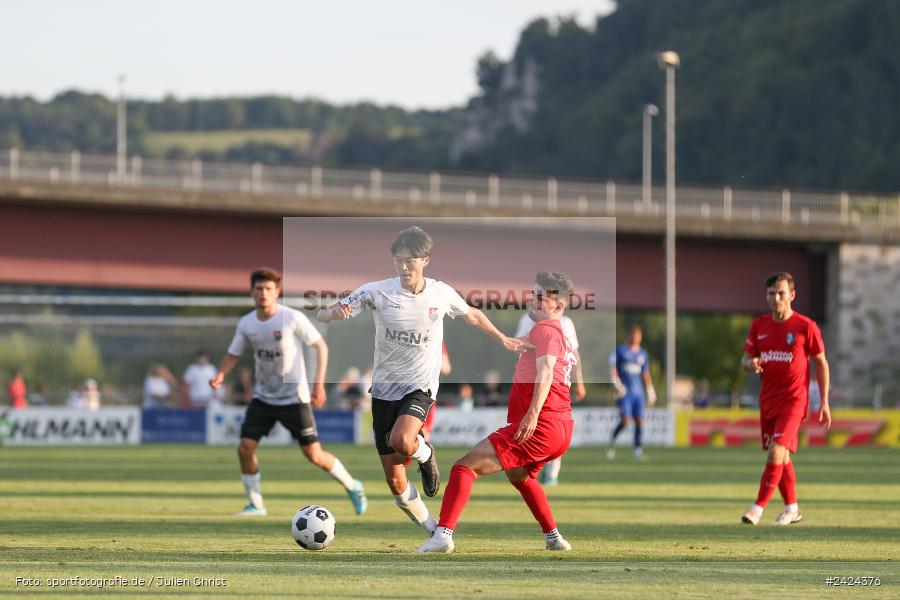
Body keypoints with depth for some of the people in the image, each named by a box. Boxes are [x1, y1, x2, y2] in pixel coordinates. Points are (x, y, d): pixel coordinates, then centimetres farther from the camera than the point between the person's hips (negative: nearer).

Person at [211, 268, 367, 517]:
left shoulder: (293, 318, -15)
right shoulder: (246, 323, -1)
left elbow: (321, 346, -9)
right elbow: (233, 354, 8)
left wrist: (319, 383, -17)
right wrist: (220, 375, -13)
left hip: (294, 398, -4)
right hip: (263, 397, 4)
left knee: (314, 455, -5)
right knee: (245, 448, -9)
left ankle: (352, 487, 20)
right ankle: (255, 504, 7)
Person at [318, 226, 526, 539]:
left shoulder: (441, 293, -5)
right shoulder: (377, 291, -10)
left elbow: (471, 315, 17)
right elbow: (323, 316, -12)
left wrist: (502, 339, 20)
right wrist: (334, 311, -34)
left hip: (421, 386, -1)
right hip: (384, 389, 2)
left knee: (400, 441, -33)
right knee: (395, 482, 1)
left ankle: (425, 454, 3)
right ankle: (434, 531, 22)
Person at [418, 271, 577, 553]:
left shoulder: (544, 330, -8)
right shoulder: (564, 337, 23)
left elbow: (545, 372, -23)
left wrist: (533, 414, -35)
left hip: (539, 427, -10)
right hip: (562, 430, 10)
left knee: (465, 466, -15)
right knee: (519, 475, 39)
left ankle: (443, 534, -29)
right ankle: (554, 538, 38)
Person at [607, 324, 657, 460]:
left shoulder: (643, 354, 15)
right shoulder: (620, 350, 2)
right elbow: (612, 367, -7)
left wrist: (651, 392, 18)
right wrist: (617, 383, -18)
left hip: (638, 392, 4)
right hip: (624, 392, -4)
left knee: (639, 420, -4)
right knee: (625, 420, -14)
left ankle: (638, 450, 0)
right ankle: (612, 442, 8)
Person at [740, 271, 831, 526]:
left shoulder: (805, 326, -7)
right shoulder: (759, 325, 6)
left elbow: (821, 363, 0)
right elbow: (746, 359, 11)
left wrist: (824, 402, -2)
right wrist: (751, 364, -15)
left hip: (794, 400, -5)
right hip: (767, 400, 5)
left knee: (776, 453, -18)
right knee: (782, 458, 13)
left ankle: (758, 508, -18)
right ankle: (792, 508, 27)